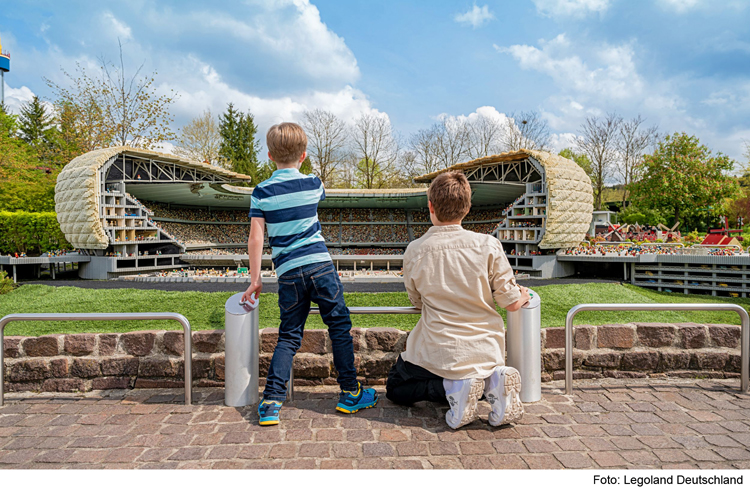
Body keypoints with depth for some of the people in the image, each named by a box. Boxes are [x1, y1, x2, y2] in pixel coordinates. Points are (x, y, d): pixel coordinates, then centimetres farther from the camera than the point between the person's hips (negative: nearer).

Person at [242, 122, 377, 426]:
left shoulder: (261, 192, 2)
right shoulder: (313, 184, 5)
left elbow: (256, 238, -2)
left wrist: (255, 279, 4)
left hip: (288, 273, 1)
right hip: (320, 264, -1)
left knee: (288, 336, 10)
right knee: (340, 326, 10)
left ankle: (271, 402, 6)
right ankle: (350, 393, 16)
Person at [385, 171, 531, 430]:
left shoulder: (415, 251, -11)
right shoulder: (488, 245, -13)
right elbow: (511, 302, -6)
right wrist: (522, 296, 18)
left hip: (439, 353, -2)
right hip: (485, 351, 3)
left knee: (395, 389, 23)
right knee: (483, 374, 38)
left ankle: (452, 388, -5)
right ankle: (493, 382, 1)